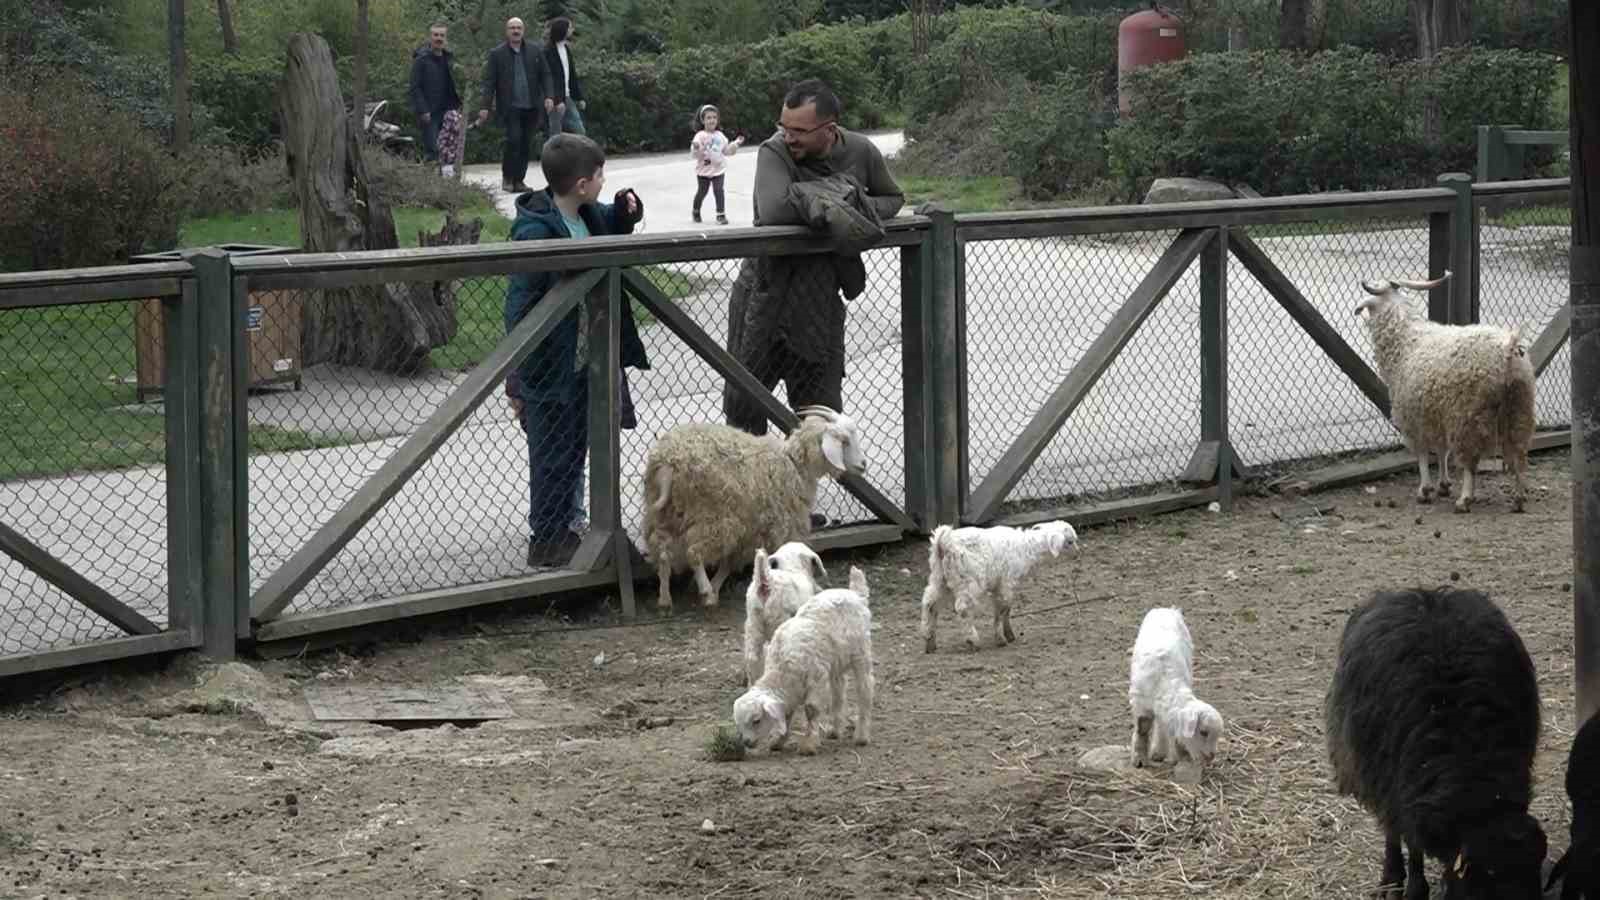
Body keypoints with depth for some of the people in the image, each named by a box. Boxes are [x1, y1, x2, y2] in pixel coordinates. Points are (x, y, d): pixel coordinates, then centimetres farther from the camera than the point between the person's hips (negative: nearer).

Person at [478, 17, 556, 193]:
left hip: (531, 107, 3)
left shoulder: (535, 53, 11)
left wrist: (549, 96, -5)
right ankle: (507, 177, 1)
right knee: (513, 139, -15)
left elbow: (545, 76, 11)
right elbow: (489, 81, 0)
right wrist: (485, 106, -7)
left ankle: (519, 180, 12)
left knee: (525, 144, 3)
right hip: (509, 107, -3)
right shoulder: (497, 54, 3)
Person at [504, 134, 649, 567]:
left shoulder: (589, 216, -2)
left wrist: (625, 210, -1)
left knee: (575, 449, 22)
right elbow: (520, 308, -24)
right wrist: (519, 382, -22)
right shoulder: (536, 232, -26)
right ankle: (547, 540, 19)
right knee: (552, 457, 6)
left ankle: (567, 523, 39)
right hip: (549, 368, -8)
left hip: (583, 362, 8)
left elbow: (610, 229, 24)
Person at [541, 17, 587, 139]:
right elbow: (549, 77, -17)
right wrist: (557, 100, -23)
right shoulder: (549, 51, -13)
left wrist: (579, 97, 16)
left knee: (579, 131, 5)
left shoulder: (566, 48, 12)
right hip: (555, 98, -8)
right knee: (556, 136, -3)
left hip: (567, 97, 8)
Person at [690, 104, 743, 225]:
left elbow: (727, 151, 15)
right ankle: (696, 212, 32)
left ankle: (721, 214, -4)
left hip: (718, 170, 3)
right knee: (702, 191, 10)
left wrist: (736, 143, 6)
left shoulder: (720, 136, 6)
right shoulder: (700, 136, -10)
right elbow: (694, 154, -14)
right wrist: (696, 148, -35)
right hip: (703, 170, -2)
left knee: (719, 191, -8)